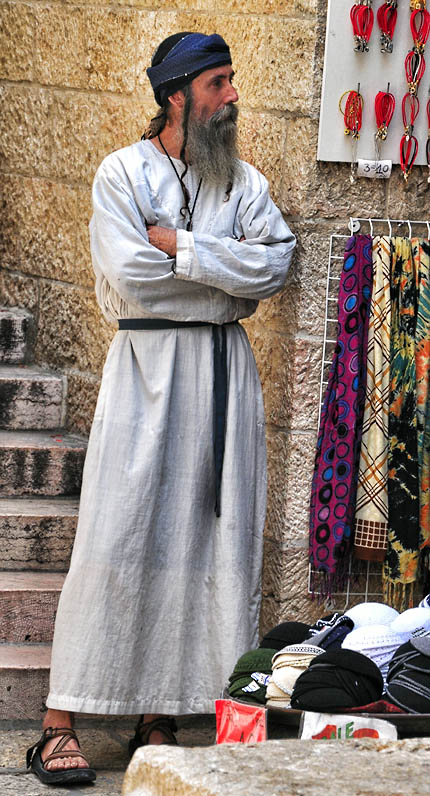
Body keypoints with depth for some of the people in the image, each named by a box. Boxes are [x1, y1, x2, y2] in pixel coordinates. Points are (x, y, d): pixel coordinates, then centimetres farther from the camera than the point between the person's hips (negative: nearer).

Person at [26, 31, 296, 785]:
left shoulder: (245, 182, 13)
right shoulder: (122, 172, 2)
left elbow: (273, 264, -4)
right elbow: (129, 276, -12)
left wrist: (181, 247, -11)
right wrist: (225, 275, -4)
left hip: (224, 367, 4)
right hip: (147, 362, -4)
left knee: (208, 537, 0)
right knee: (118, 534, -8)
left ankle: (158, 718, 5)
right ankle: (59, 726, -5)